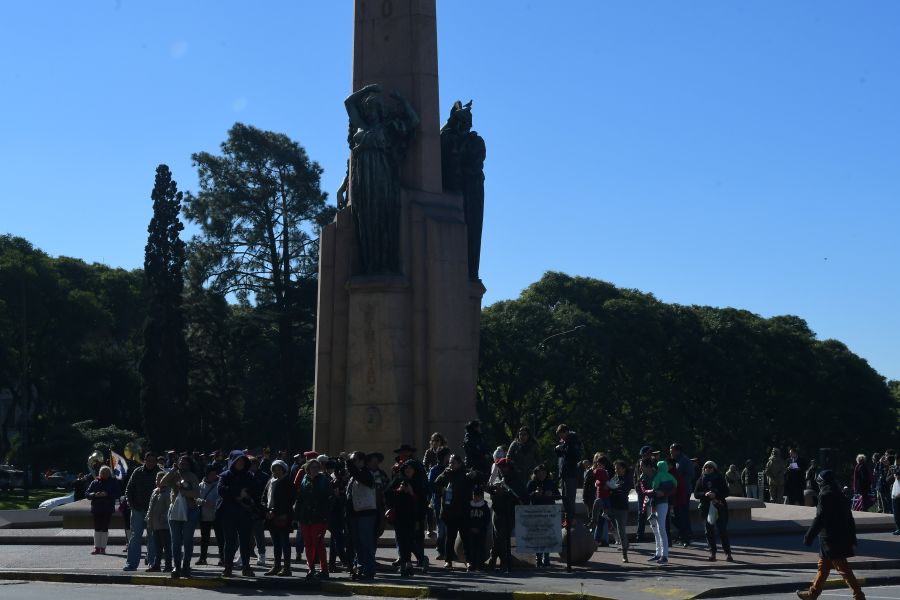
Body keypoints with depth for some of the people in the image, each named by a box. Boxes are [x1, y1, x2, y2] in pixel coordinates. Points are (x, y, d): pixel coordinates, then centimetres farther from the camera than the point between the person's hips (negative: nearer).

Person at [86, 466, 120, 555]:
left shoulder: (114, 482, 5)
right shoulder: (95, 482, 10)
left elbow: (117, 494, -5)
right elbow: (87, 494, 4)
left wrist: (107, 494, -19)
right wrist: (95, 494, -15)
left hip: (108, 509, -2)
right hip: (96, 508, 2)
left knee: (105, 528, -2)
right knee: (97, 528, 1)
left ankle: (103, 548, 3)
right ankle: (97, 547, 6)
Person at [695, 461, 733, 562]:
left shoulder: (720, 479, 4)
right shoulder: (701, 480, 8)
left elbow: (726, 492, 0)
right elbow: (696, 494, 4)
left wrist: (716, 495, -16)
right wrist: (705, 494, -15)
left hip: (720, 508, -2)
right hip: (706, 508, 2)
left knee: (723, 530, -5)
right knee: (709, 532, 1)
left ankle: (728, 553, -2)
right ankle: (712, 553, 8)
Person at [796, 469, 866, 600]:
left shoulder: (826, 495, -15)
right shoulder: (839, 495, 11)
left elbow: (820, 519, -19)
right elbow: (849, 517, 15)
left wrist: (809, 537, -14)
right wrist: (852, 538, 22)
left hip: (830, 539, -9)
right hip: (841, 538, 9)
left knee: (843, 568, -5)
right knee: (823, 566, 16)